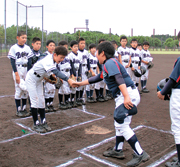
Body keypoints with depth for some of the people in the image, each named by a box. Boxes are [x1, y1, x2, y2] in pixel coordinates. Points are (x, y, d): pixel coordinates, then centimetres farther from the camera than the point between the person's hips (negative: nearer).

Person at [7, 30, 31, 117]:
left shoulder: (28, 48, 8)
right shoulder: (13, 48, -4)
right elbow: (12, 62, -8)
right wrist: (16, 74, -15)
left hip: (27, 71, 4)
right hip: (18, 71, -4)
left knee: (26, 90, 7)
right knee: (18, 90, -3)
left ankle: (24, 108, 18)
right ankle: (18, 110, 7)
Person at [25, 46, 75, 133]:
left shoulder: (53, 60, -9)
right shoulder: (48, 61, -37)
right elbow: (56, 72, -52)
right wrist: (68, 80, -62)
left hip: (39, 80, 9)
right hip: (31, 79, -9)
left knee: (41, 100, 8)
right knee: (35, 101, -7)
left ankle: (43, 122, 16)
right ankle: (36, 124, 2)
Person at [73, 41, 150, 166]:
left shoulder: (110, 62, -10)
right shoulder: (107, 65, 21)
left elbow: (119, 79, -24)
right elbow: (97, 78, 31)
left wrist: (126, 97, -34)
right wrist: (80, 83, 38)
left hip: (128, 94, -11)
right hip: (123, 96, 11)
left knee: (122, 125, -10)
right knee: (119, 123, 18)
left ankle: (140, 154, -4)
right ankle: (118, 151, 32)